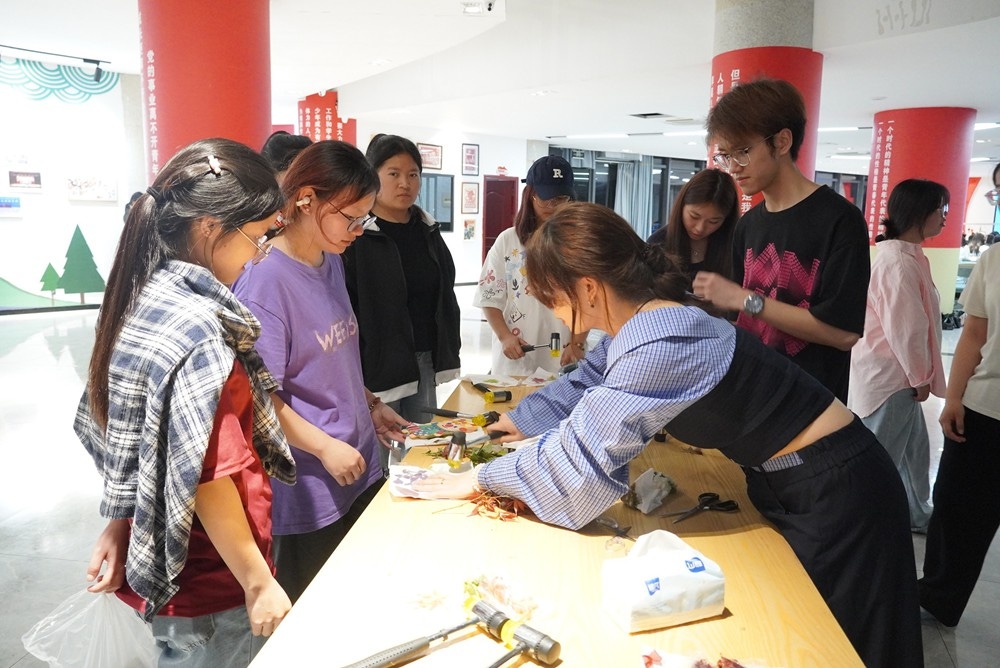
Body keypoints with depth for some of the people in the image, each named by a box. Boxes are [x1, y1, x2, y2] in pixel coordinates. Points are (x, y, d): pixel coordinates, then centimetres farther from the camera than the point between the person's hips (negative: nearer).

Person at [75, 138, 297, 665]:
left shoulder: (141, 301, 0)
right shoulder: (199, 330, -27)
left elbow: (123, 434, 7)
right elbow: (208, 477, -26)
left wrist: (120, 524, 15)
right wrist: (259, 582, -16)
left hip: (156, 560, 8)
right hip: (210, 585, -8)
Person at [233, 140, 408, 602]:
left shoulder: (332, 262, 6)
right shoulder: (265, 278, -20)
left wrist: (370, 405, 8)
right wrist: (325, 447, -19)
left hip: (358, 467, 8)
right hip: (309, 487, -8)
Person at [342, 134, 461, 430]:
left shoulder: (427, 229, 11)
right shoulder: (356, 234, -11)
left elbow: (445, 295, 18)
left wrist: (449, 349, 14)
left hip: (426, 361, 7)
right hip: (376, 365, -6)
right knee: (376, 449, 2)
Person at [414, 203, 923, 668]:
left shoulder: (658, 346, -34)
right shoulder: (643, 323, -3)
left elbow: (579, 459, -30)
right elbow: (581, 386, 15)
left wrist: (481, 478, -17)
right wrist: (516, 421, 20)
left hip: (835, 492, -8)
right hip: (788, 481, 9)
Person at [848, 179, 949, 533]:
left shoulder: (906, 255, 11)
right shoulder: (899, 262, -23)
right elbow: (906, 329, -24)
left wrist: (918, 375, 17)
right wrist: (921, 377, -12)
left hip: (899, 375, 10)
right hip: (888, 377, -10)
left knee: (913, 449, 23)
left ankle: (917, 515, 41)